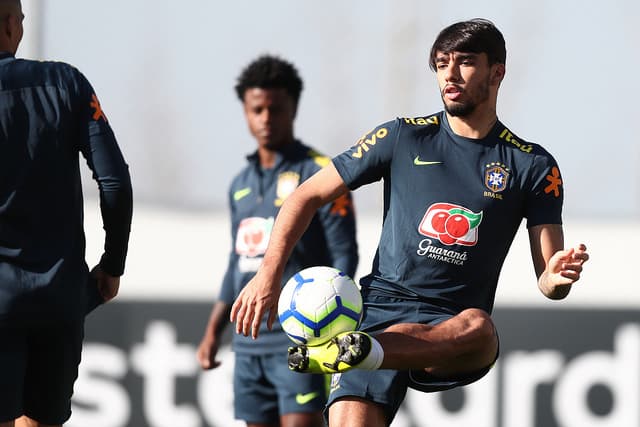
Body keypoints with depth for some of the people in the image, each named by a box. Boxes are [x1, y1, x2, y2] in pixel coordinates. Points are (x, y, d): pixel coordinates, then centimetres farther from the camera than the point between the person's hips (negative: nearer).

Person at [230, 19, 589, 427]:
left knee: (478, 329, -39)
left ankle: (361, 351, -58)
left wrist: (559, 277, -20)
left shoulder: (534, 166, 8)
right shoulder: (404, 138, 10)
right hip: (380, 306, 1)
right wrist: (269, 274, 0)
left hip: (450, 328, -1)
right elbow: (308, 196, 14)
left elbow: (548, 282, 5)